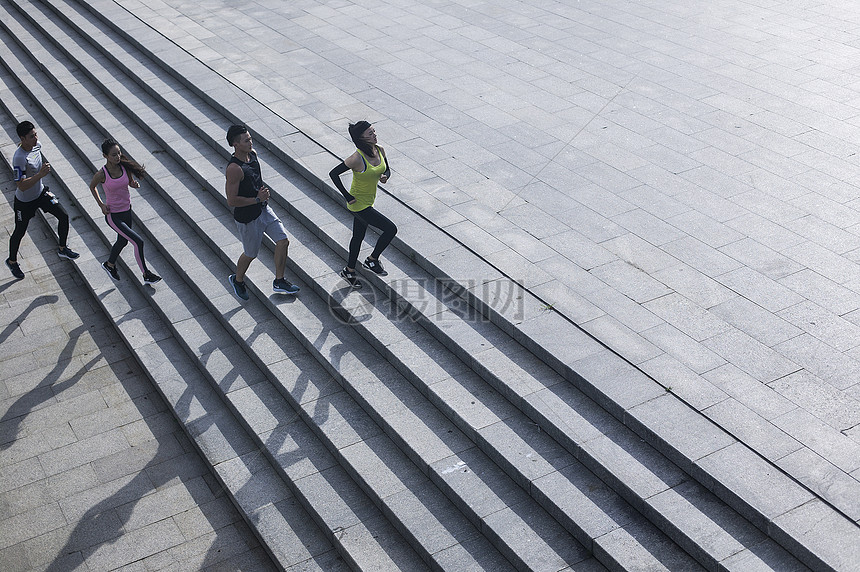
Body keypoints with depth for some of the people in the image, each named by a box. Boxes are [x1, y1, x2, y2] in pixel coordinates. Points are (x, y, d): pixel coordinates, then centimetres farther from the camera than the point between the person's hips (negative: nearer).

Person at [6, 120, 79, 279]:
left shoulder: (37, 146, -10)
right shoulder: (19, 158, -34)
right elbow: (21, 186, -35)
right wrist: (40, 174, -40)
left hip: (41, 192, 7)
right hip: (24, 201, -6)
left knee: (63, 216, 4)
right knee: (19, 232, 10)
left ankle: (62, 249, 26)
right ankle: (12, 261, 35)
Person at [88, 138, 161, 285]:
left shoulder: (124, 166, -10)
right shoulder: (101, 174, -21)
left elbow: (130, 181, 7)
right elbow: (92, 187, -1)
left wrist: (135, 184, -16)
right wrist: (101, 205, -8)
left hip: (127, 210, 6)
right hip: (113, 215, -6)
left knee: (123, 241, 26)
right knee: (138, 241, -13)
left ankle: (110, 265, 55)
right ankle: (146, 275, 3)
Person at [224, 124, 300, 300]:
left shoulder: (252, 154, -2)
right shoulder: (234, 168, -29)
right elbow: (231, 201, -29)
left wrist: (263, 190, 4)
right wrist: (257, 199, -22)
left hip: (263, 209, 8)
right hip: (247, 218, -8)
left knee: (283, 241, 4)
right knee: (250, 254, 11)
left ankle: (279, 282, 21)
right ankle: (237, 280, 41)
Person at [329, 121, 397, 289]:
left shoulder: (379, 151, -5)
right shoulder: (357, 158, -27)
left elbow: (387, 169, 12)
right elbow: (334, 173, -24)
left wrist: (384, 176, -12)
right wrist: (347, 196, -20)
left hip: (368, 201, 8)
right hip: (359, 204, -8)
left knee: (358, 237, 21)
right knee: (390, 229, -8)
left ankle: (349, 271, 40)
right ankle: (372, 260, 13)